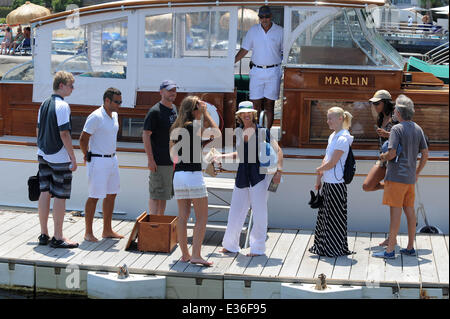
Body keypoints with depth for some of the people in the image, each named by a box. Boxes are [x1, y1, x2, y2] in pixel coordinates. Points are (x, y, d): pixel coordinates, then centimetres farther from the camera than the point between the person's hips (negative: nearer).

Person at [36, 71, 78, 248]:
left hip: (43, 155, 8)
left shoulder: (44, 104, 10)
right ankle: (58, 238, 3)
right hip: (59, 157, -8)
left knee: (45, 193, 10)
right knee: (60, 196, -1)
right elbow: (64, 134, -18)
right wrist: (73, 158, -13)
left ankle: (44, 235, 17)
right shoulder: (62, 106, -15)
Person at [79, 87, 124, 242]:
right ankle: (88, 232, 6)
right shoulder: (95, 117, -17)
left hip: (112, 160, 9)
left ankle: (107, 230, 22)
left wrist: (112, 155, 17)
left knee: (111, 194, 12)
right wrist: (87, 156, -3)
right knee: (94, 197, -3)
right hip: (98, 161, -9)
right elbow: (83, 139, -15)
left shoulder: (114, 115, 10)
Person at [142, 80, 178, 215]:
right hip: (158, 161, -8)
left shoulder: (174, 109, 14)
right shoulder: (155, 111, -11)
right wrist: (150, 159, -19)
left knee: (165, 194, 13)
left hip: (172, 160, 8)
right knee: (156, 195, -5)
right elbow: (146, 135, -14)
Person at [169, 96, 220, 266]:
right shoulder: (195, 126, -9)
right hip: (193, 174, -7)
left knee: (183, 216, 10)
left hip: (178, 175, 7)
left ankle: (185, 254, 13)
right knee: (202, 217, -2)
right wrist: (206, 114, 5)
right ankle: (196, 255, -8)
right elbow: (216, 133, 2)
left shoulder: (176, 128, 12)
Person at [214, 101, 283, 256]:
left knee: (259, 213, -2)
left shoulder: (263, 132, -6)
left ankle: (258, 248, 10)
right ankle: (230, 245, 23)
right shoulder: (238, 132, 9)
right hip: (243, 175, 5)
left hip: (260, 175, -5)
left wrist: (278, 171, -16)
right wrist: (222, 157, 16)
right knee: (236, 211, 8)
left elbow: (278, 151, -6)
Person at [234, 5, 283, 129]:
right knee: (256, 103, 1)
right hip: (256, 71, 2)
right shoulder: (253, 31, 5)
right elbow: (244, 50, 9)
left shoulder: (280, 31, 1)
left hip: (273, 72, -1)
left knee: (269, 105, 1)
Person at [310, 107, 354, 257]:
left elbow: (332, 163, -17)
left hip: (337, 183, -9)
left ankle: (336, 249, 9)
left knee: (334, 216, -1)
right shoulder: (333, 136, 13)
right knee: (324, 213, 13)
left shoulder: (343, 139, -15)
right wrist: (319, 178, 13)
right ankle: (322, 246, 22)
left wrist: (319, 170, 0)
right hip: (328, 182, 9)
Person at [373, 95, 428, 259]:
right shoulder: (418, 129, 10)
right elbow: (425, 154, 11)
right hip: (410, 177, 7)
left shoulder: (397, 129, -12)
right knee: (409, 211, 12)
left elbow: (392, 153, -19)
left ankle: (390, 250, -6)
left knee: (395, 212, -8)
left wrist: (383, 156, 2)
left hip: (397, 176, -7)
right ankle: (410, 247, 19)